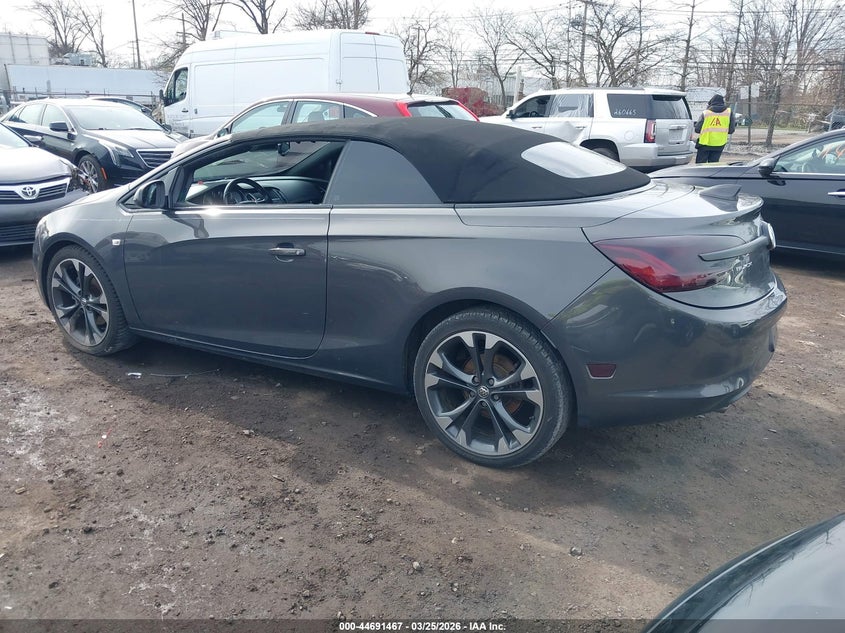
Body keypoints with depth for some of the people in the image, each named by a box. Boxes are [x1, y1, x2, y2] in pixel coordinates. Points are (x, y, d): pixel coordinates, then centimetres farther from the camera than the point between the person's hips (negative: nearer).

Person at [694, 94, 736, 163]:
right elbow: (731, 130, 2)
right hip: (719, 144, 2)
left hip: (705, 143, -2)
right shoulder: (729, 112, 2)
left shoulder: (705, 113, -5)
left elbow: (697, 129, -4)